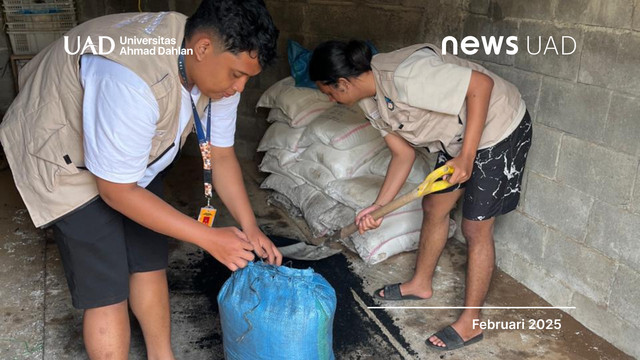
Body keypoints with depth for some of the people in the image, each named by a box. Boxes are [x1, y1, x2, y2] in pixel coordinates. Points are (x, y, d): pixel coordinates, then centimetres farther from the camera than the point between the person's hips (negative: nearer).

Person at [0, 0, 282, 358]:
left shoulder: (216, 67, -16)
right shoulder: (133, 80, -41)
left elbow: (221, 154, -4)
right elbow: (116, 191, -32)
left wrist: (250, 228, -12)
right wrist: (209, 238, -29)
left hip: (135, 157, 7)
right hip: (62, 160, -7)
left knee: (151, 262, 11)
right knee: (108, 290, -5)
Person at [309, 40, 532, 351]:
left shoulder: (405, 76, -34)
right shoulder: (370, 100, -4)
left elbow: (482, 84, -31)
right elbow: (403, 154, 2)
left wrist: (466, 156, -31)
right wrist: (378, 206, -5)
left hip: (498, 128, -9)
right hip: (457, 137, 9)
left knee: (475, 229, -2)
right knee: (433, 206, 17)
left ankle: (469, 324, 14)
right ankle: (420, 284, 39)